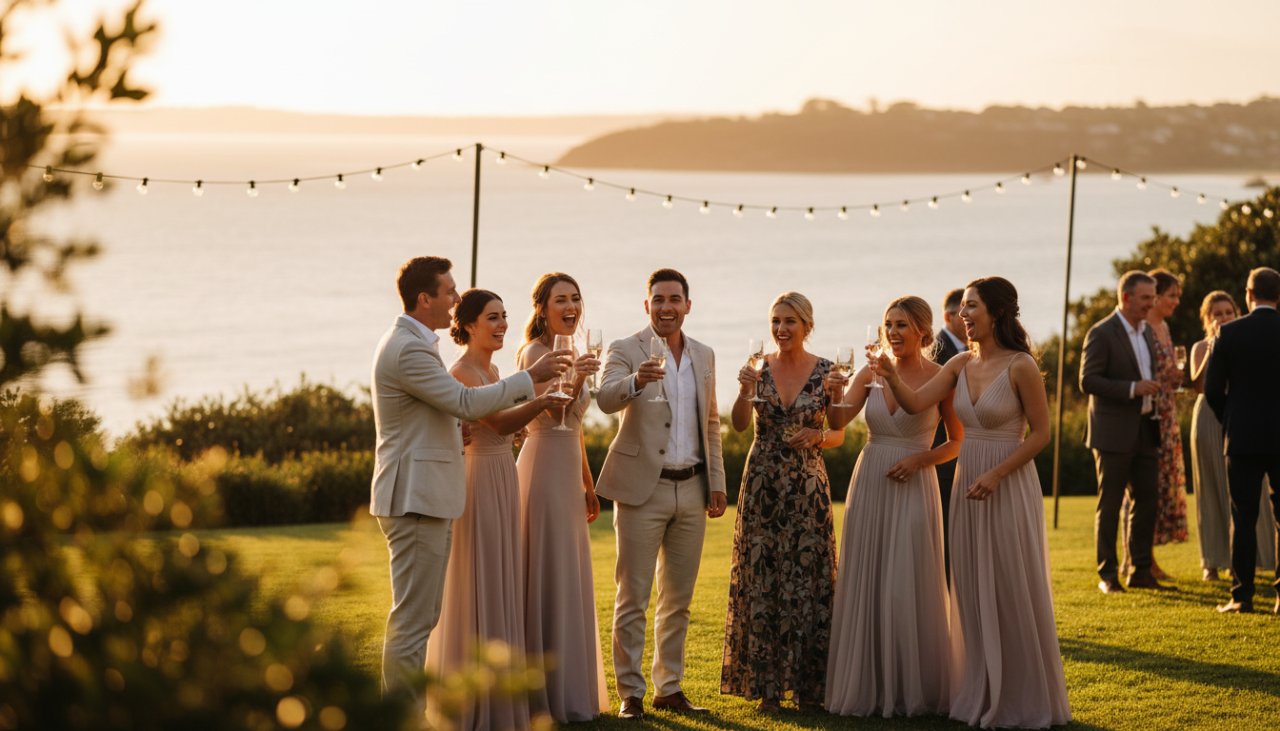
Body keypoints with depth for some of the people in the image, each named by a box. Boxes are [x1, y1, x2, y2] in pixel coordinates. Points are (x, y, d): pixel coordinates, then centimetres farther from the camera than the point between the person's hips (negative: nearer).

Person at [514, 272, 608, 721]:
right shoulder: (536, 352, -11)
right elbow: (555, 411, -25)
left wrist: (588, 485, 21)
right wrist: (573, 380, -43)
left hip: (568, 470, 9)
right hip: (544, 469, -9)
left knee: (570, 580, 13)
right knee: (547, 578, -6)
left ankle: (569, 690, 21)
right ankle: (549, 696, -1)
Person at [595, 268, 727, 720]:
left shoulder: (704, 356, 11)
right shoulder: (625, 351, -5)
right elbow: (607, 399, -24)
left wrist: (717, 482, 10)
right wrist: (635, 381, -45)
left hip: (691, 490, 5)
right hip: (643, 489, -5)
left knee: (679, 599, 11)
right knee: (633, 598, -2)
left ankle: (670, 687, 20)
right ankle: (630, 693, 3)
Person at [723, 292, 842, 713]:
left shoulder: (826, 372, 0)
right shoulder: (759, 368, 3)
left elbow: (839, 434, 6)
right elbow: (739, 425, -8)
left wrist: (817, 436, -15)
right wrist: (746, 389, -25)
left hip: (808, 488, -1)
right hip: (762, 485, 1)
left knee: (808, 580, -1)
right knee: (761, 580, 1)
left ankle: (808, 686, 7)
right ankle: (767, 685, 8)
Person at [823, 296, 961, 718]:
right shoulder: (871, 374, 5)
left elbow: (958, 443, 2)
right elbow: (838, 422, -6)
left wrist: (921, 459, -13)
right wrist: (834, 395, -25)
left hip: (913, 489, -4)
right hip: (869, 485, 4)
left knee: (908, 588, -3)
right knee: (864, 585, 5)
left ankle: (913, 690, 8)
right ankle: (866, 687, 13)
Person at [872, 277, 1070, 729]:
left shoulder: (1020, 366, -12)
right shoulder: (960, 366, 6)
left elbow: (1040, 433, -10)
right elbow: (915, 403, -3)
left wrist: (995, 474, -18)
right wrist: (891, 377, -22)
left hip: (1009, 487, -6)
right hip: (967, 485, 6)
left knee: (1013, 592, 1)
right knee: (972, 593, 10)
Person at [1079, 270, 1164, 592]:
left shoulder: (1146, 331, 14)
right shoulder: (1101, 334, -10)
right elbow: (1087, 381, -16)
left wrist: (1153, 390, 12)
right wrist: (1132, 388, -22)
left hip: (1145, 431, 7)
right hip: (1114, 433, -7)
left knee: (1146, 502, 7)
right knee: (1109, 506, 0)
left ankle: (1141, 571, 15)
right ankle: (1107, 574, 5)